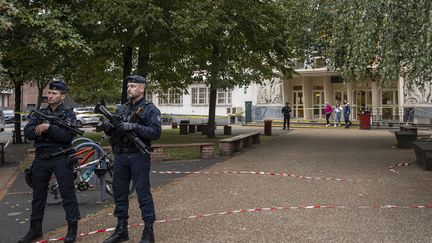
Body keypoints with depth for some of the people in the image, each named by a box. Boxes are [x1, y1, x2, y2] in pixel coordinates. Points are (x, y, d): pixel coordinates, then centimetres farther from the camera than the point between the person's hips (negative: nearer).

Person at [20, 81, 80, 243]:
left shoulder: (68, 113, -2)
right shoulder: (40, 113, 11)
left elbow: (68, 135, -17)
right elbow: (28, 133, -1)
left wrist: (48, 127, -20)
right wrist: (45, 128, -16)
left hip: (61, 159, -5)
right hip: (41, 159, 5)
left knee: (67, 194, -1)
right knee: (38, 195, 12)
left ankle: (72, 228, 10)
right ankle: (35, 229, 25)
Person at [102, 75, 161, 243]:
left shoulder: (150, 109, -3)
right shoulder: (121, 109, 15)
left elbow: (156, 132, -15)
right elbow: (113, 132, 19)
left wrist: (134, 127, -23)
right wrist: (106, 126, -3)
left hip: (138, 157, -6)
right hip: (120, 156, 6)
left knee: (143, 193, -2)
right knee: (119, 193, 11)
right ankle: (121, 229, 24)